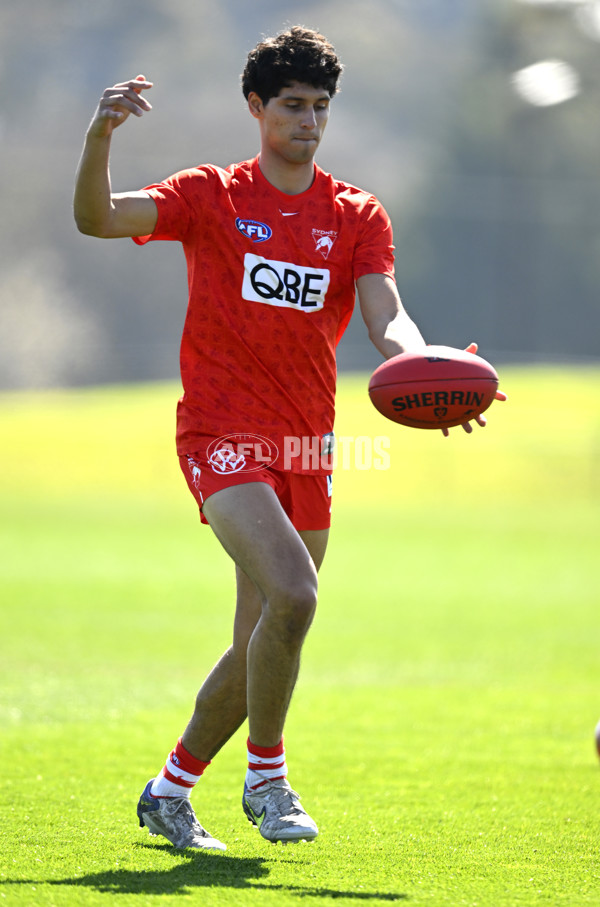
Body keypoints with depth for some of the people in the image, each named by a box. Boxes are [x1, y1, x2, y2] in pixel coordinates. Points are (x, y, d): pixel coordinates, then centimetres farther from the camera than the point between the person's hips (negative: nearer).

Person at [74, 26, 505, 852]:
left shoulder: (357, 217, 7)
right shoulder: (211, 196, 2)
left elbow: (386, 320, -6)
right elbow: (97, 218, -9)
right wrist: (100, 138, -28)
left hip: (307, 444, 5)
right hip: (225, 433, -4)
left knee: (263, 645, 8)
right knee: (292, 593, -25)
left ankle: (170, 791, 27)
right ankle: (265, 774, -7)